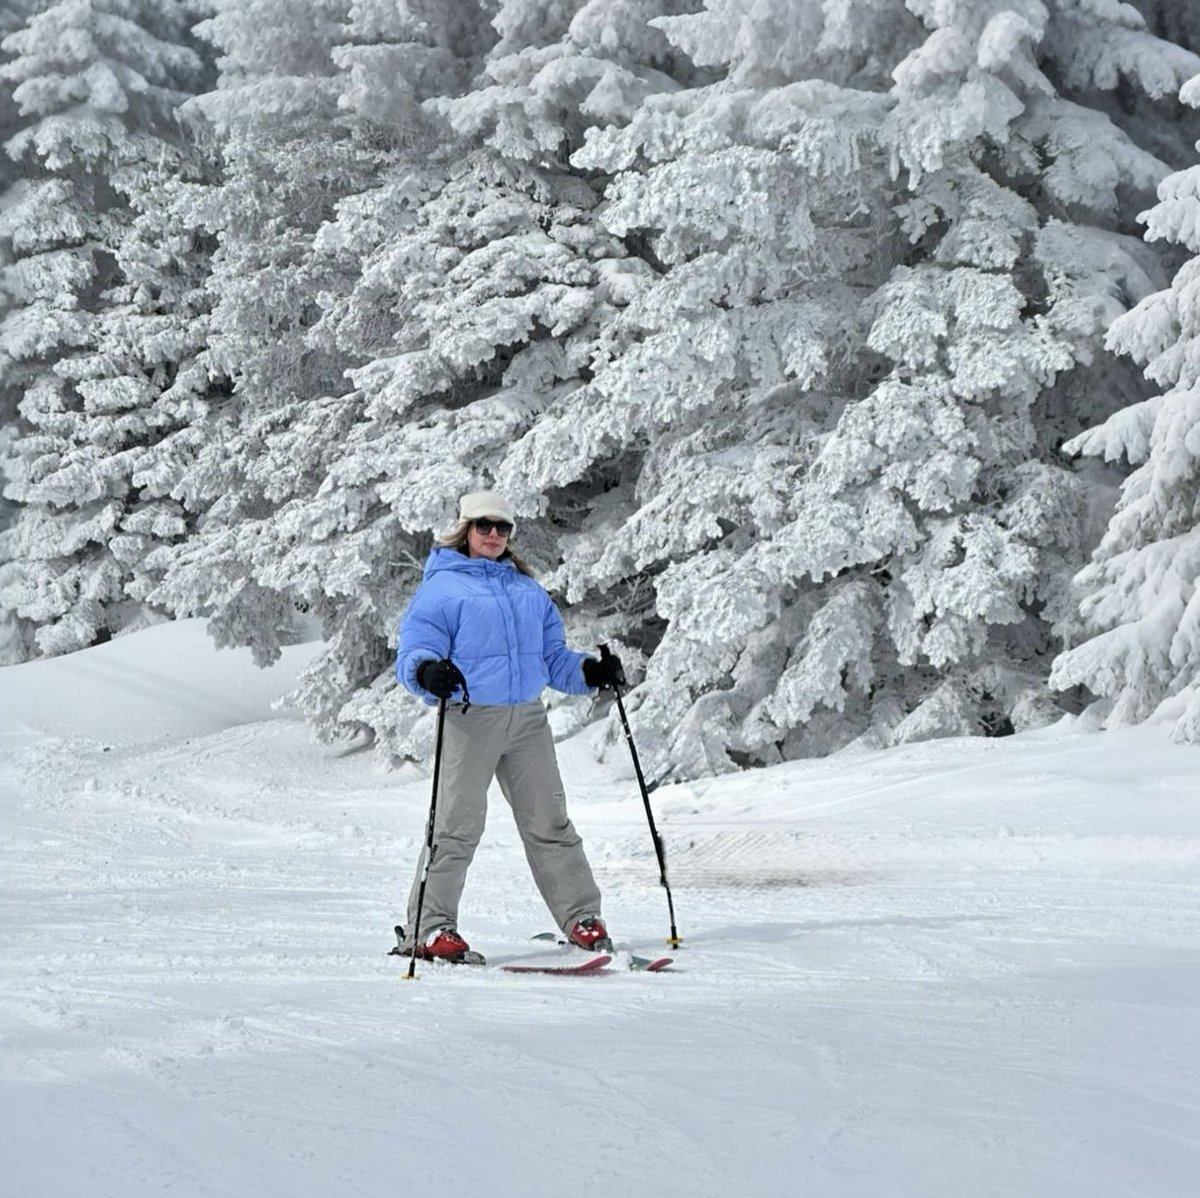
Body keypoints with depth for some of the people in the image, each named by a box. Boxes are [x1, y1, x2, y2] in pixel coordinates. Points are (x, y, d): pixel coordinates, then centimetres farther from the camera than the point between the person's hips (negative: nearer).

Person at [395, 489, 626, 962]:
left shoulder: (527, 588, 20)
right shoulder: (442, 586, 1)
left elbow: (552, 655, 22)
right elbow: (412, 651, -7)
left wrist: (590, 671, 3)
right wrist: (428, 672, -30)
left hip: (528, 718, 5)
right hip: (470, 716, -5)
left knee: (549, 821, 7)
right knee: (458, 826, -7)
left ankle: (581, 917, 11)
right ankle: (428, 927, 0)